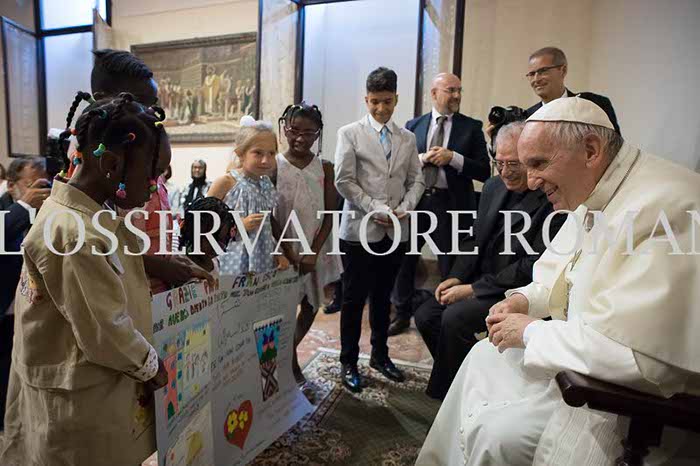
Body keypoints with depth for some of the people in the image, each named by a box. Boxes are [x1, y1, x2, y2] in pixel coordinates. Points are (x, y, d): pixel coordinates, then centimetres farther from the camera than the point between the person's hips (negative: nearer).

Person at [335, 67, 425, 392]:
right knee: (354, 299, 4)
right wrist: (375, 209, -13)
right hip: (361, 228, -4)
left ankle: (380, 355, 30)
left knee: (383, 297, 15)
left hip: (395, 230, 4)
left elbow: (416, 180, 12)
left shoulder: (408, 139, 12)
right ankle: (349, 362, 19)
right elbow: (344, 180, -7)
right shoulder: (350, 133, 1)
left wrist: (405, 208, -6)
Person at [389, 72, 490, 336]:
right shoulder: (413, 125, 7)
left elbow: (484, 171, -4)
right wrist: (422, 158, -12)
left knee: (450, 267, 8)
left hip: (450, 205, -2)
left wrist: (453, 158, -16)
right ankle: (402, 314, 34)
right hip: (415, 200, 2)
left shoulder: (471, 127, 1)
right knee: (404, 260, 13)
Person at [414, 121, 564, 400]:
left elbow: (533, 266, -21)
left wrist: (474, 289, -19)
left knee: (455, 318, -26)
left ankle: (446, 393, -2)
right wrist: (457, 277, -2)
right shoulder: (493, 186, 6)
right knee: (425, 315, -2)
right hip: (479, 281, 8)